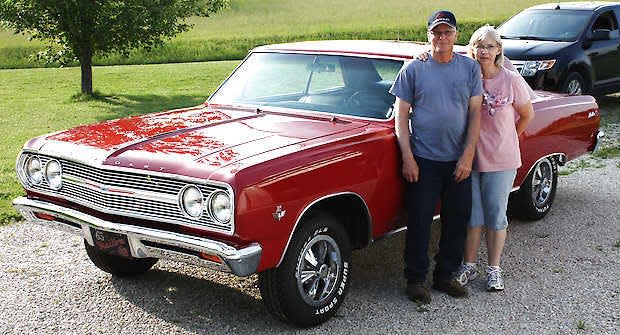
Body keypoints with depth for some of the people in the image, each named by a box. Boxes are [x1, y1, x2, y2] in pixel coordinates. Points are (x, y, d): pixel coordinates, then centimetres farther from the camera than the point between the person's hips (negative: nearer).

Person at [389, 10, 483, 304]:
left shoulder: (470, 68, 4)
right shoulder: (414, 69, -2)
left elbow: (475, 112, 1)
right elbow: (401, 115, -2)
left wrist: (468, 155, -8)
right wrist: (407, 157, -9)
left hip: (459, 160, 3)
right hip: (423, 159, -3)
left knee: (457, 220, 11)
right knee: (420, 221, 3)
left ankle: (446, 275, 27)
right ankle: (416, 279, 16)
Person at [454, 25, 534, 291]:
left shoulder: (511, 80, -7)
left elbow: (528, 114, 5)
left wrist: (508, 140, 8)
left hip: (501, 160, -1)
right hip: (470, 157, 1)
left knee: (496, 216, 8)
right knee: (472, 216, 10)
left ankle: (494, 269, 20)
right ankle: (469, 266, 23)